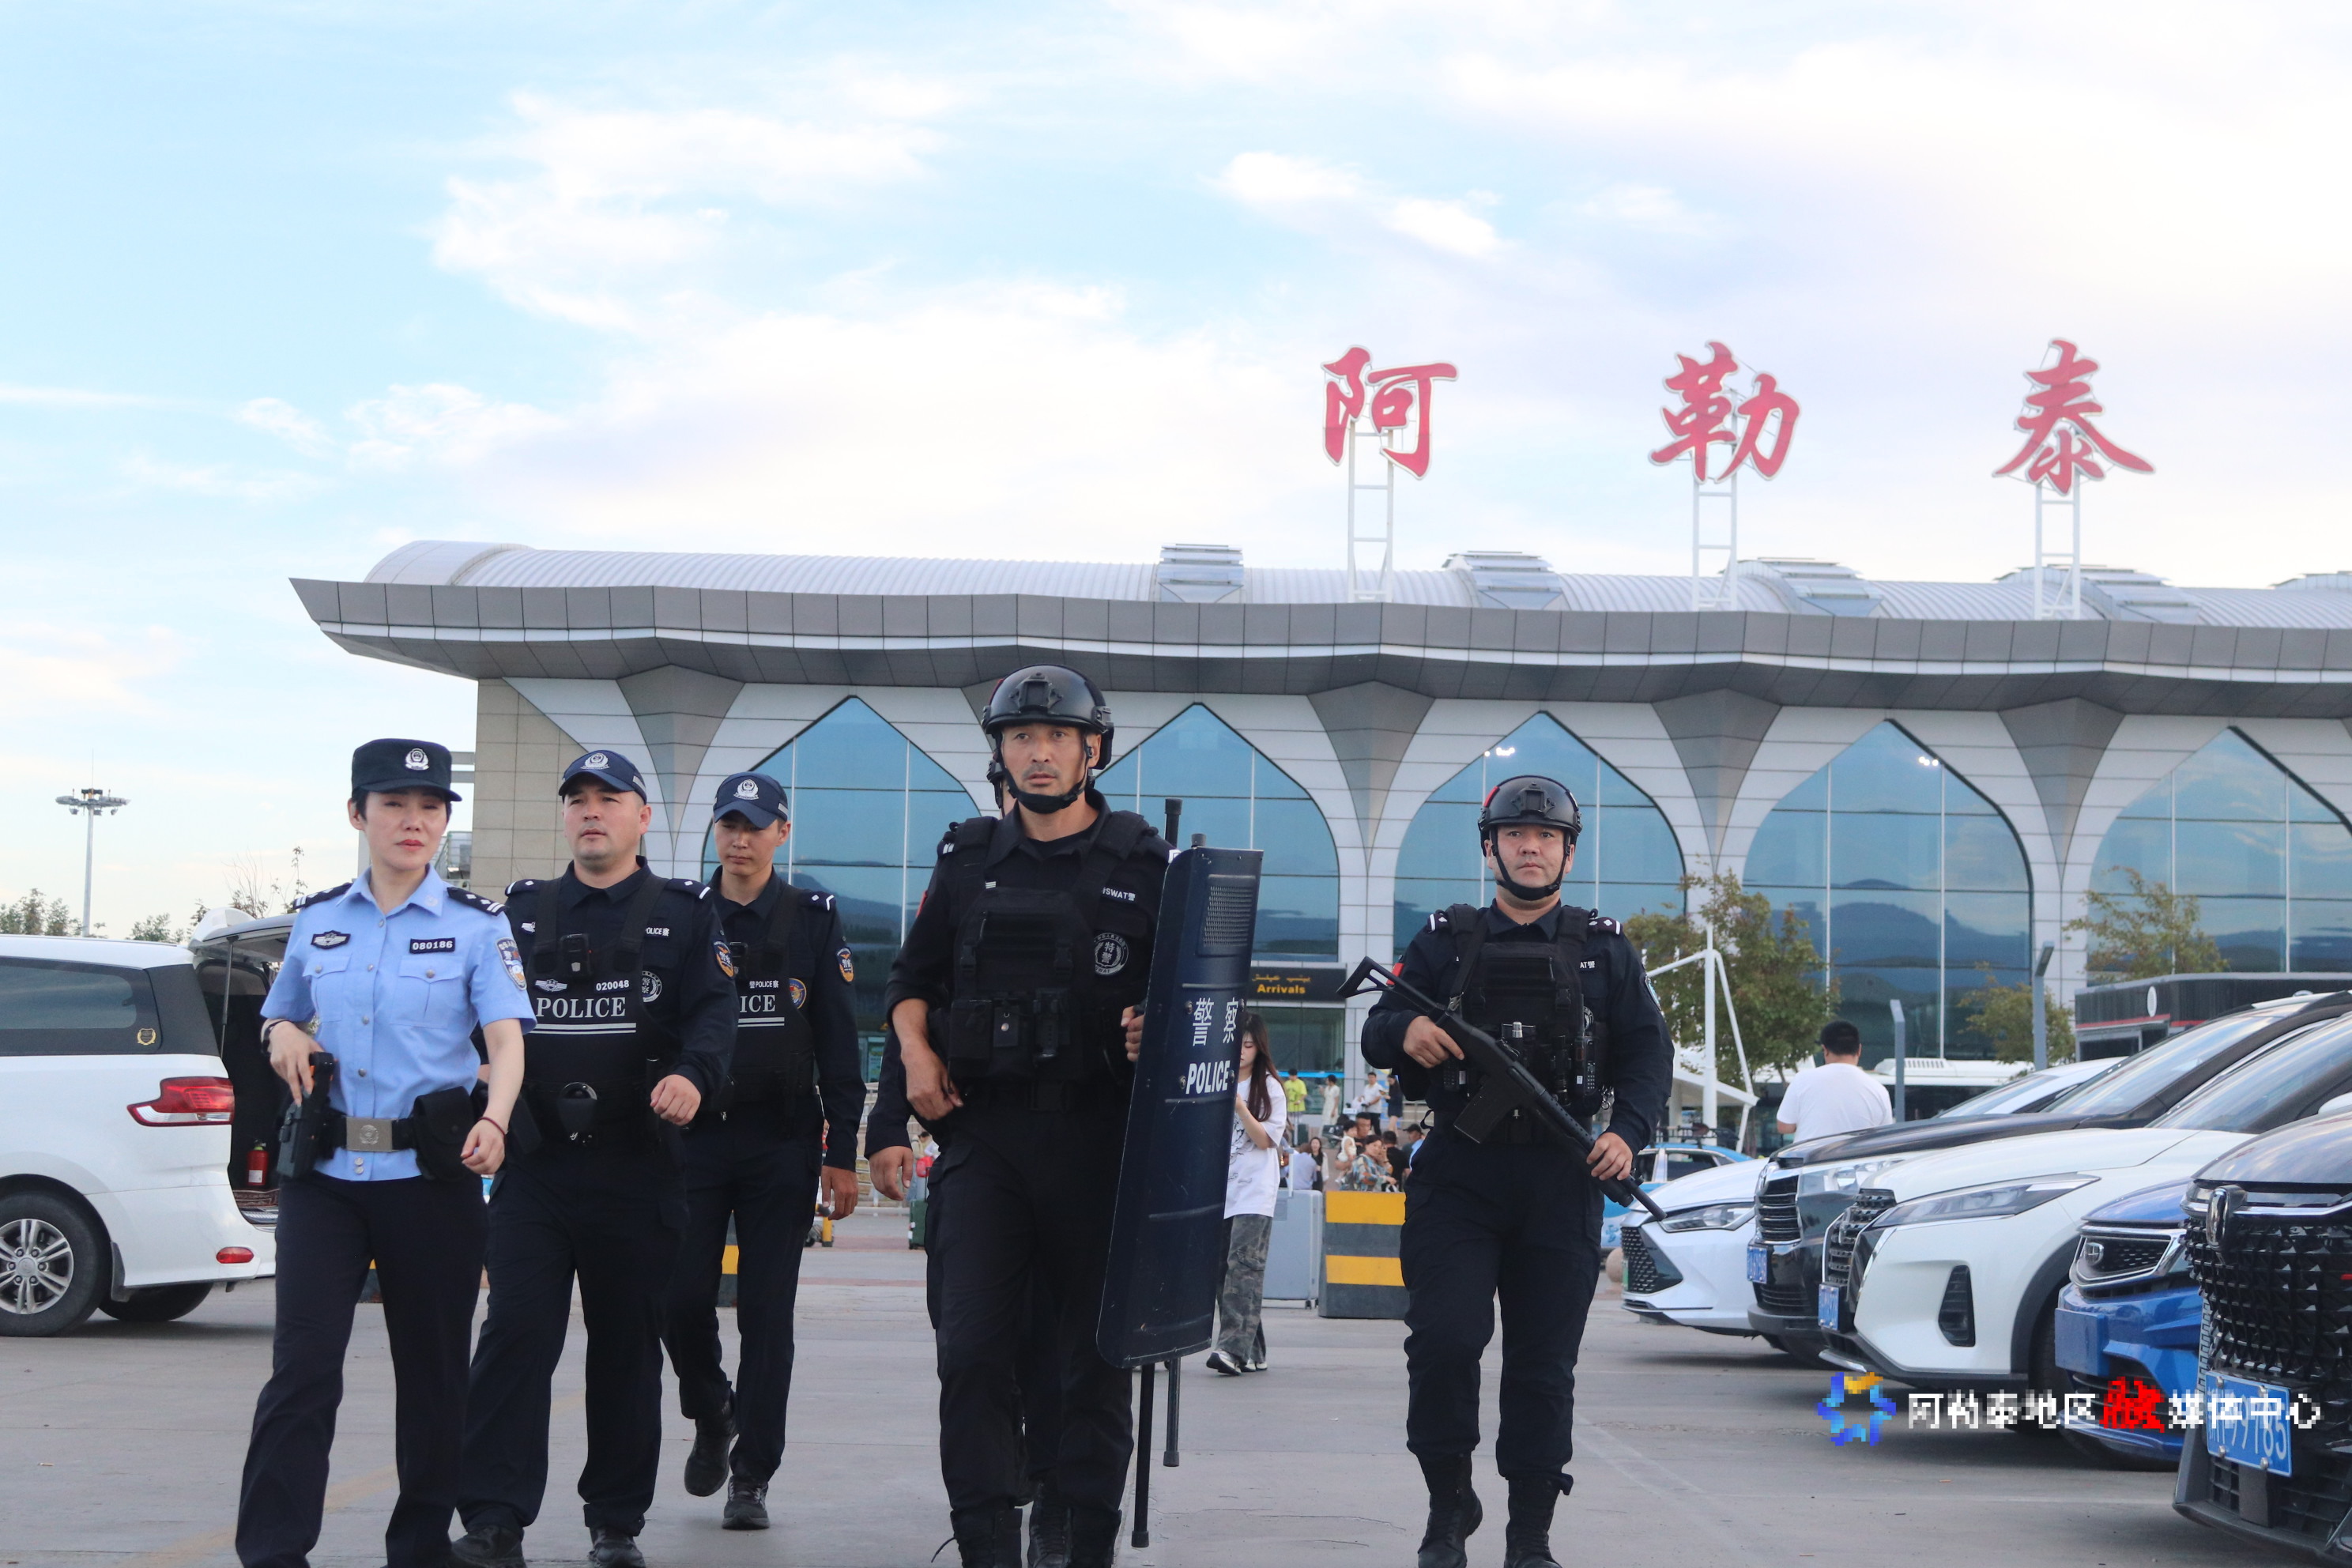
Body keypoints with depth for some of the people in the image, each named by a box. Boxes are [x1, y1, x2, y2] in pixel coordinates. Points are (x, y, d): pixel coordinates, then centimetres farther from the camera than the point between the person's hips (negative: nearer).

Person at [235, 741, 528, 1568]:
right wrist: (283, 1035, 1)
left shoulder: (476, 926, 1)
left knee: (432, 1366, 6)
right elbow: (277, 1018, 26)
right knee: (303, 1361, -9)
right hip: (324, 1173, 2)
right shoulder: (316, 921, 11)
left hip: (431, 1174, -1)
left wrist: (494, 1118, -31)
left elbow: (506, 1038, -12)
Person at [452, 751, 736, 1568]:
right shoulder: (523, 910, 16)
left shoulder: (683, 913, 9)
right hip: (533, 1163, 1)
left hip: (635, 1168, -1)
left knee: (627, 1345, 7)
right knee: (516, 1334, -8)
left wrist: (692, 1074, -22)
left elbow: (711, 1010, -3)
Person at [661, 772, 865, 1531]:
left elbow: (838, 1043, 4)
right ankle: (710, 1415, 24)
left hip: (781, 1141, -1)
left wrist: (842, 1154, -1)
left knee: (767, 1313, 0)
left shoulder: (814, 921, 5)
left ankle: (751, 1477, 8)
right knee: (681, 1296, -5)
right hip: (692, 1134, 1)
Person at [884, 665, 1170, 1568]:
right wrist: (916, 1048, 2)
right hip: (985, 1130, 2)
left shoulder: (1142, 865, 4)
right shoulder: (970, 862, 13)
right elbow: (912, 978, 20)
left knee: (1095, 1359, 3)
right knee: (972, 1350, -6)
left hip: (1098, 1139, -2)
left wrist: (1158, 1029, -17)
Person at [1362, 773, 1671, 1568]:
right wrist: (1403, 1029, -15)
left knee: (1544, 1365, 1)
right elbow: (1375, 1033, 9)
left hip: (1562, 1181, 1)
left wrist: (1629, 1130, -8)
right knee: (1443, 1340, -13)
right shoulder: (1445, 941, 13)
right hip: (1458, 1174, -1)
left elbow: (1647, 1052, 10)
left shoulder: (1604, 949, 14)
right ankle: (1448, 1504, 6)